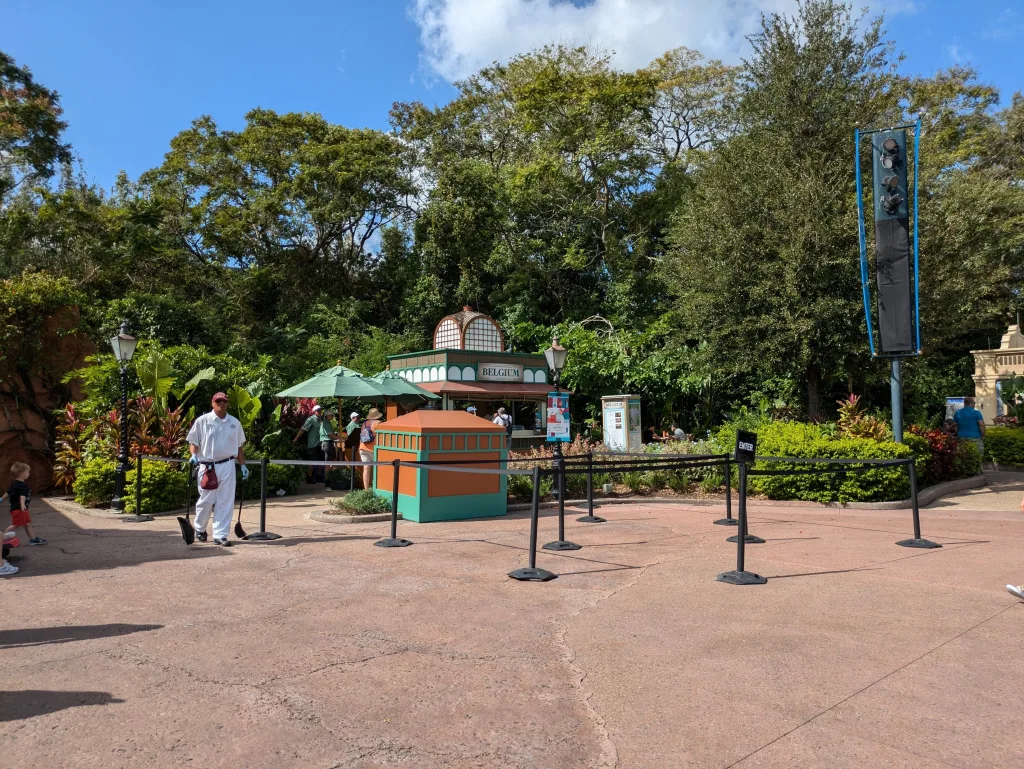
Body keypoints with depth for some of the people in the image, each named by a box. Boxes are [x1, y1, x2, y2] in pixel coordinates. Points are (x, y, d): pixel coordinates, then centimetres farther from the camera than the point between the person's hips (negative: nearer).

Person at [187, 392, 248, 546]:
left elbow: (239, 447, 15)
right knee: (206, 500, 5)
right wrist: (193, 455, -17)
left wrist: (243, 465, 10)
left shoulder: (234, 423, 9)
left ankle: (220, 535, 4)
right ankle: (200, 528, 31)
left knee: (225, 502, -1)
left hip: (227, 466, 2)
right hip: (207, 466, -2)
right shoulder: (202, 421, 1)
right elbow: (193, 442, 2)